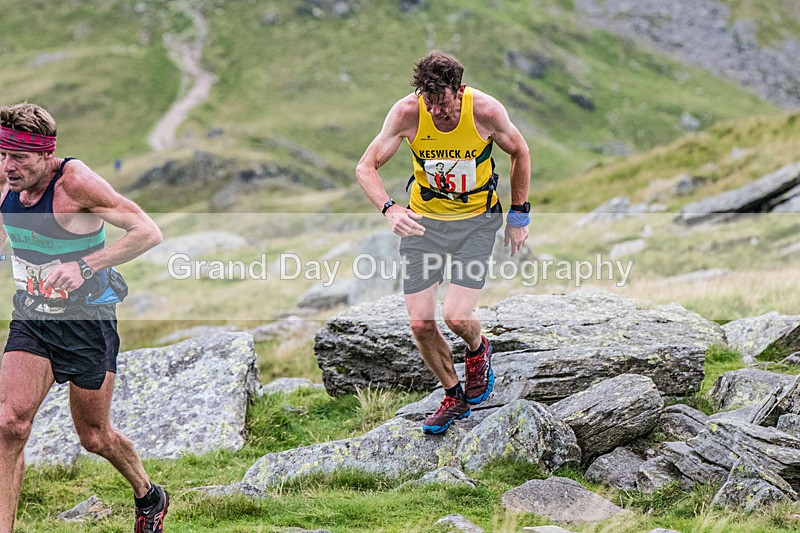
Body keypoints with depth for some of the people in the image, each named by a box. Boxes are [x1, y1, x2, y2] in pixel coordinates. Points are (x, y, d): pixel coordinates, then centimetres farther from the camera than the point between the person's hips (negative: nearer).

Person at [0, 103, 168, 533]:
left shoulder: (75, 182, -22)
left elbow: (148, 232, -26)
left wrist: (84, 265, -34)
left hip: (87, 323, -5)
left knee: (94, 438, 10)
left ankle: (149, 497, 40)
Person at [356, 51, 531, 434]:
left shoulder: (485, 110, -19)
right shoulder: (408, 112, -19)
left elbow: (519, 152, 0)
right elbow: (366, 167, -14)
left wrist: (519, 215, 5)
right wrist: (389, 209, -32)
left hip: (476, 219, -2)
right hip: (423, 219, 2)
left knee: (456, 316, -18)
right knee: (420, 325, -4)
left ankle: (478, 349, 20)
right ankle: (453, 397, 22)